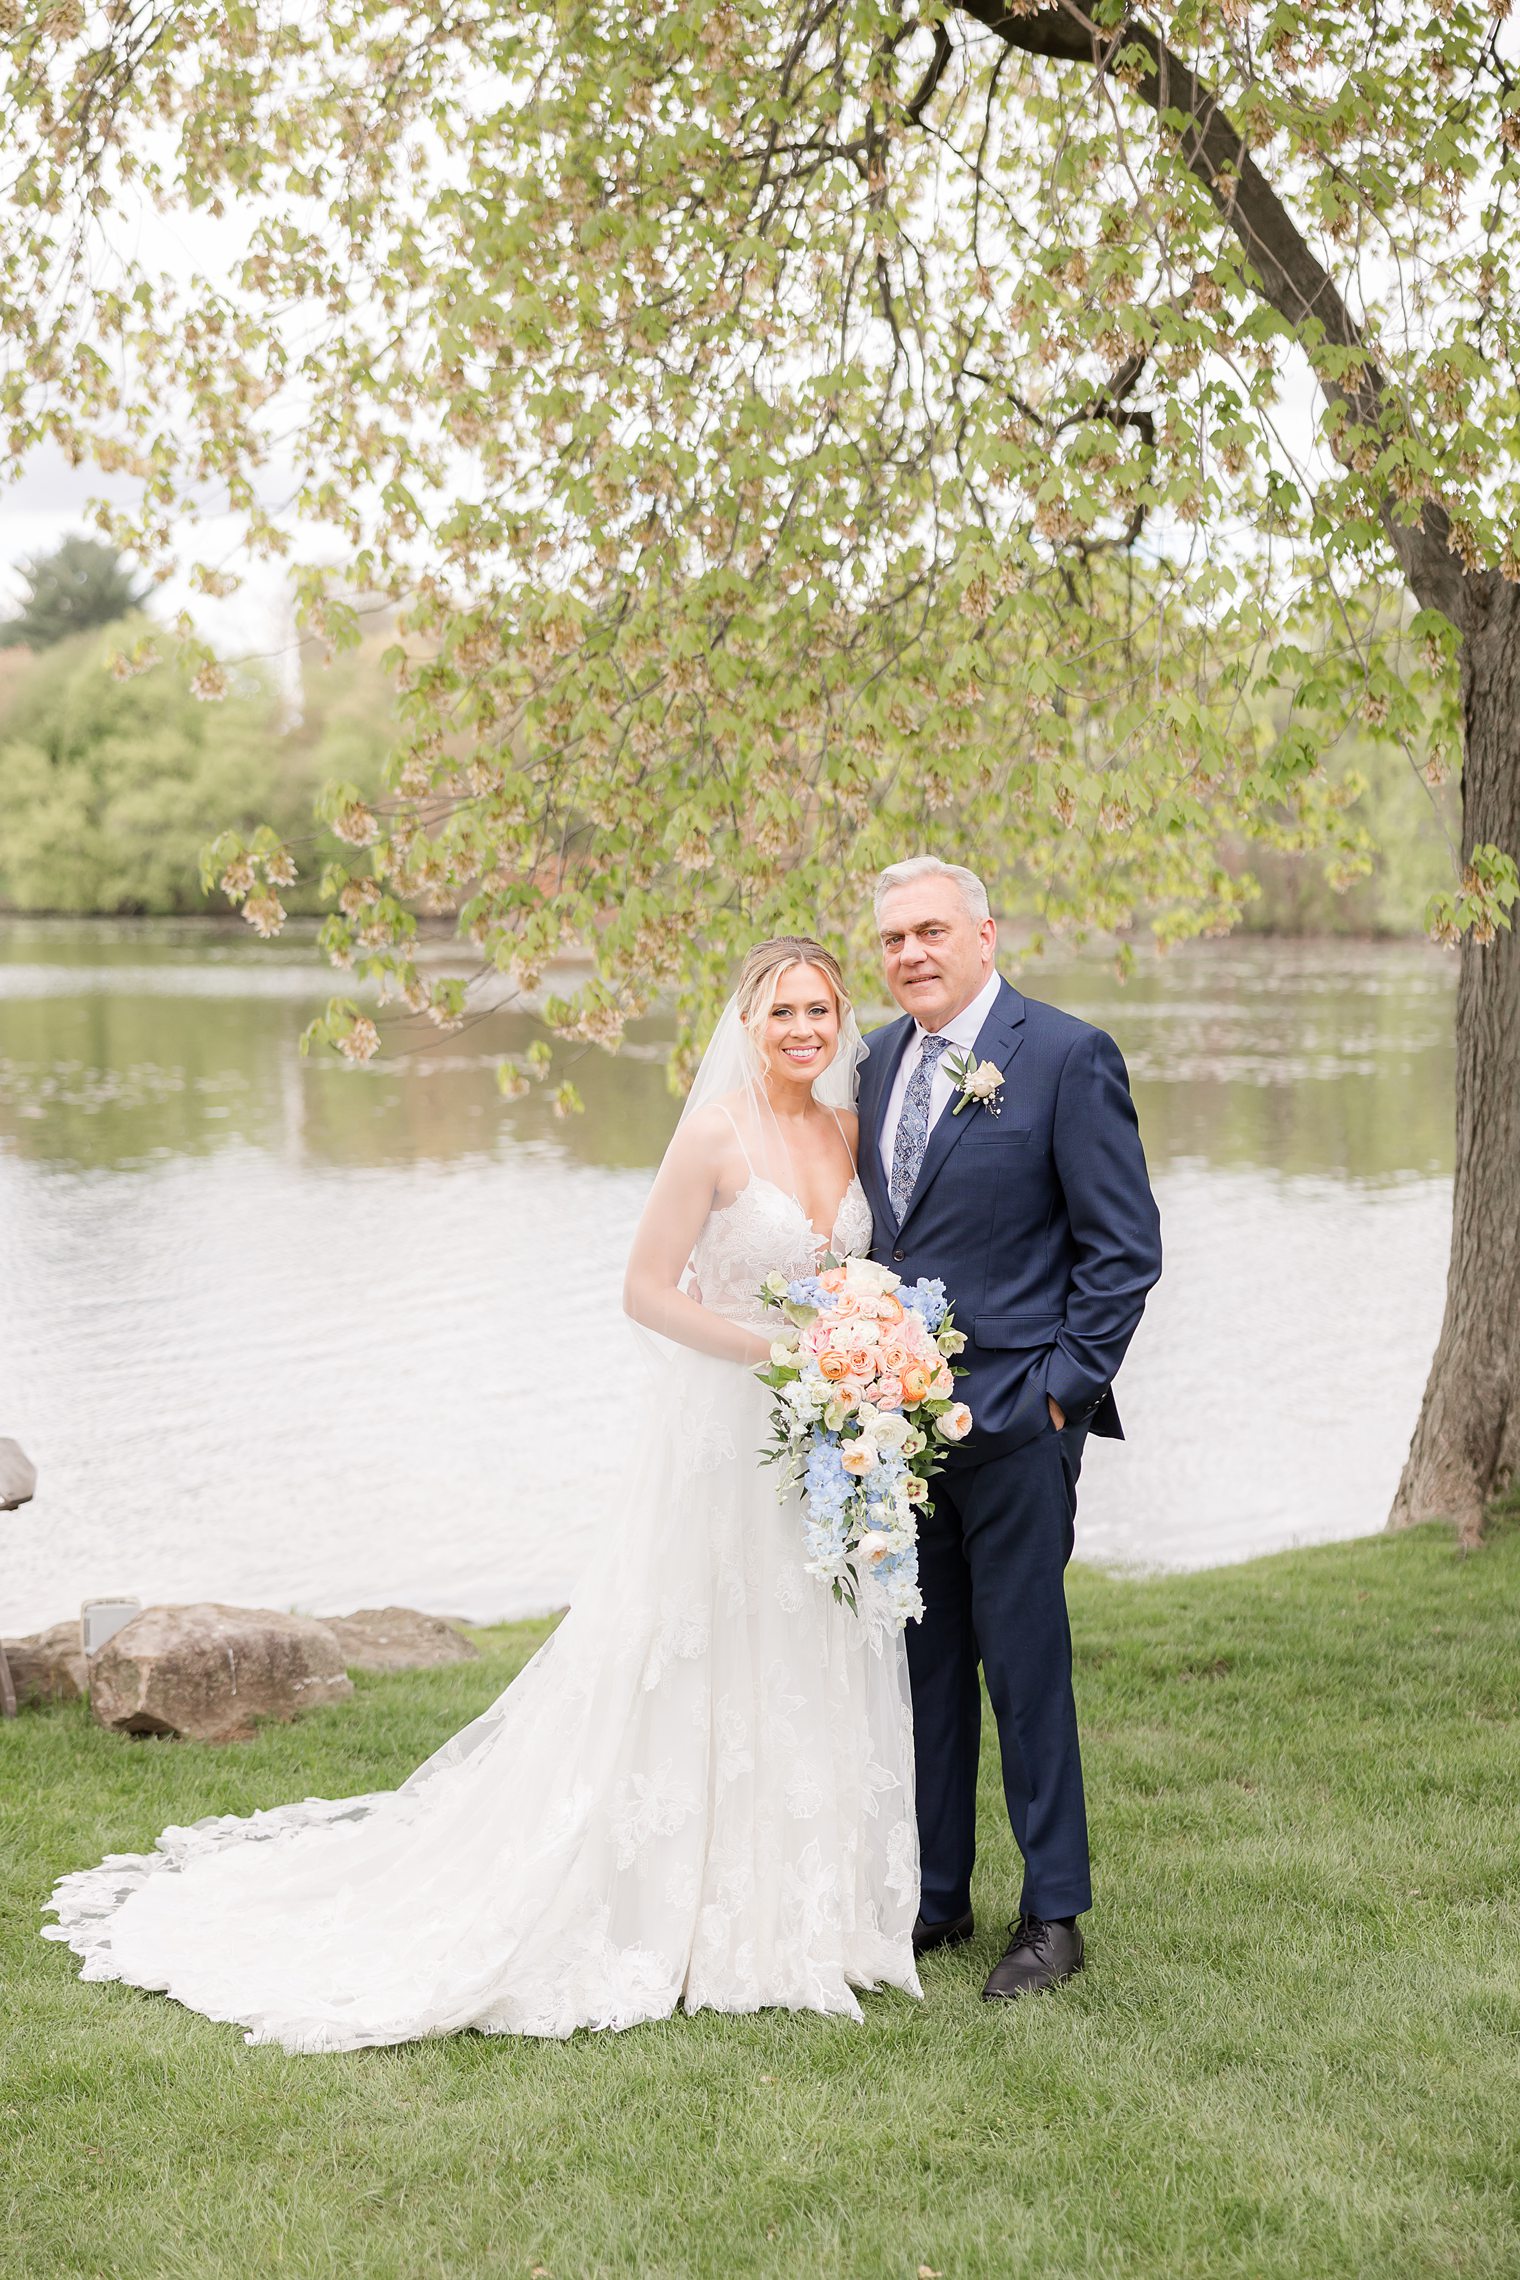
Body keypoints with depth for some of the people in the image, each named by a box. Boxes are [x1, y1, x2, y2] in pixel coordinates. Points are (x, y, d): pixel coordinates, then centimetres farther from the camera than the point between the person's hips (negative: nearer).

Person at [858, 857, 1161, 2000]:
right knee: (923, 1662, 13)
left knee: (1026, 1662, 1)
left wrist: (1065, 1384, -11)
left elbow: (1125, 1246, -7)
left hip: (1014, 1420, -6)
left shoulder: (1069, 1056, -8)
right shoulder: (876, 1060, 11)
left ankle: (1055, 1915, 14)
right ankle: (936, 1896, 25)